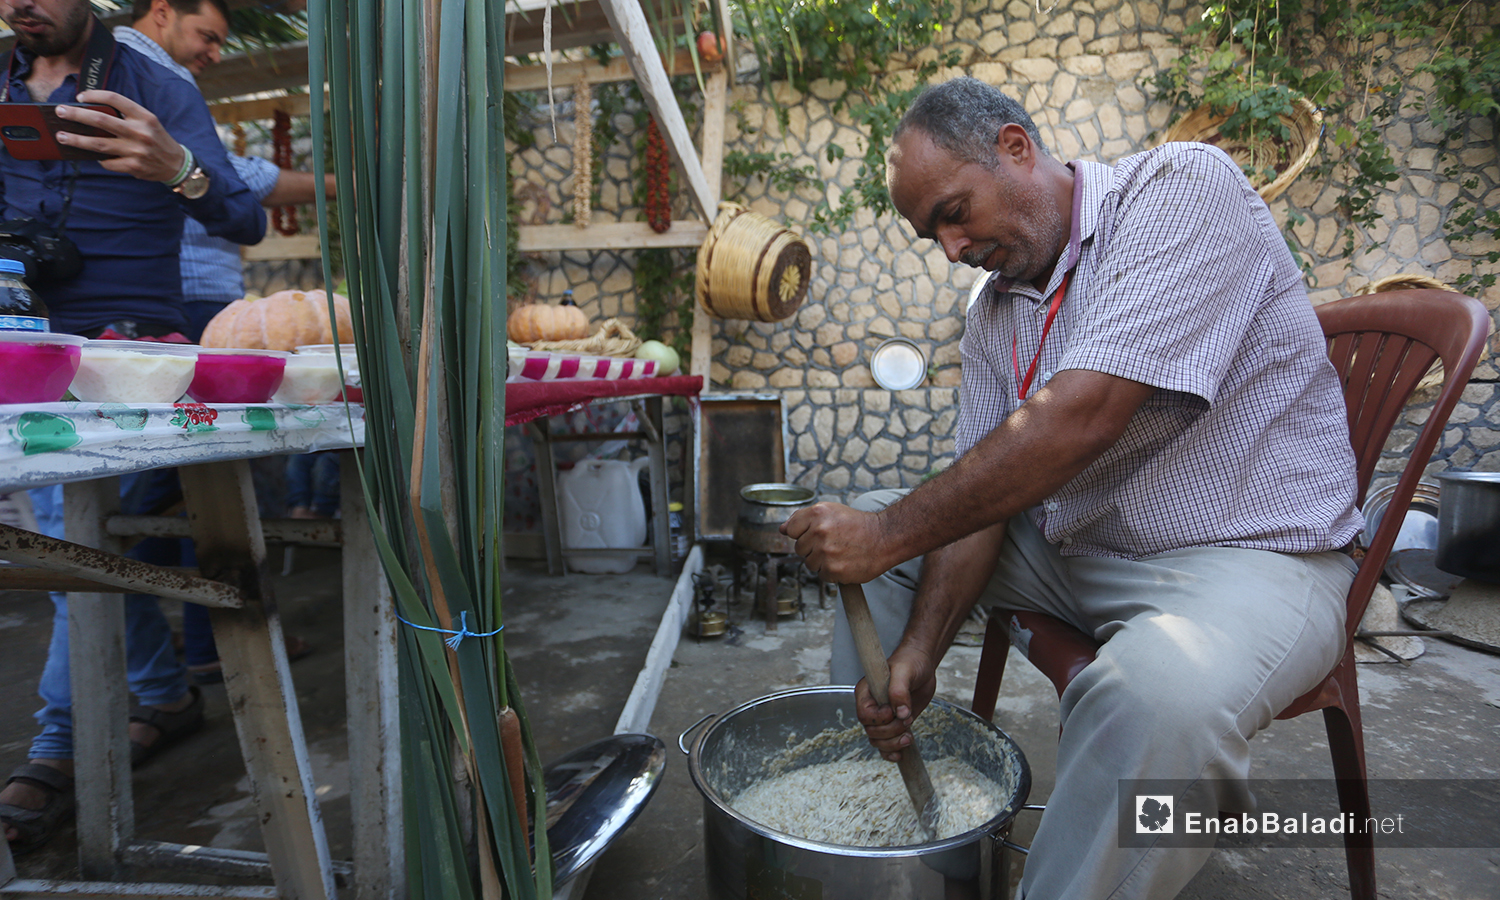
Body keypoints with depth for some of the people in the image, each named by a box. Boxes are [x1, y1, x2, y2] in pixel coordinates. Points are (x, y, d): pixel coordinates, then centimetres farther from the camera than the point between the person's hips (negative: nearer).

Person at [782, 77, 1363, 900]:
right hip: (1069, 541, 7)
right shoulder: (994, 310, 4)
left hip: (1251, 552, -6)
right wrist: (918, 650, -12)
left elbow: (1082, 417, -29)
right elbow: (983, 488, 0)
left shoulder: (1181, 186, -17)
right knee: (851, 533, 4)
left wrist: (891, 534, -24)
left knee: (1159, 689, -40)